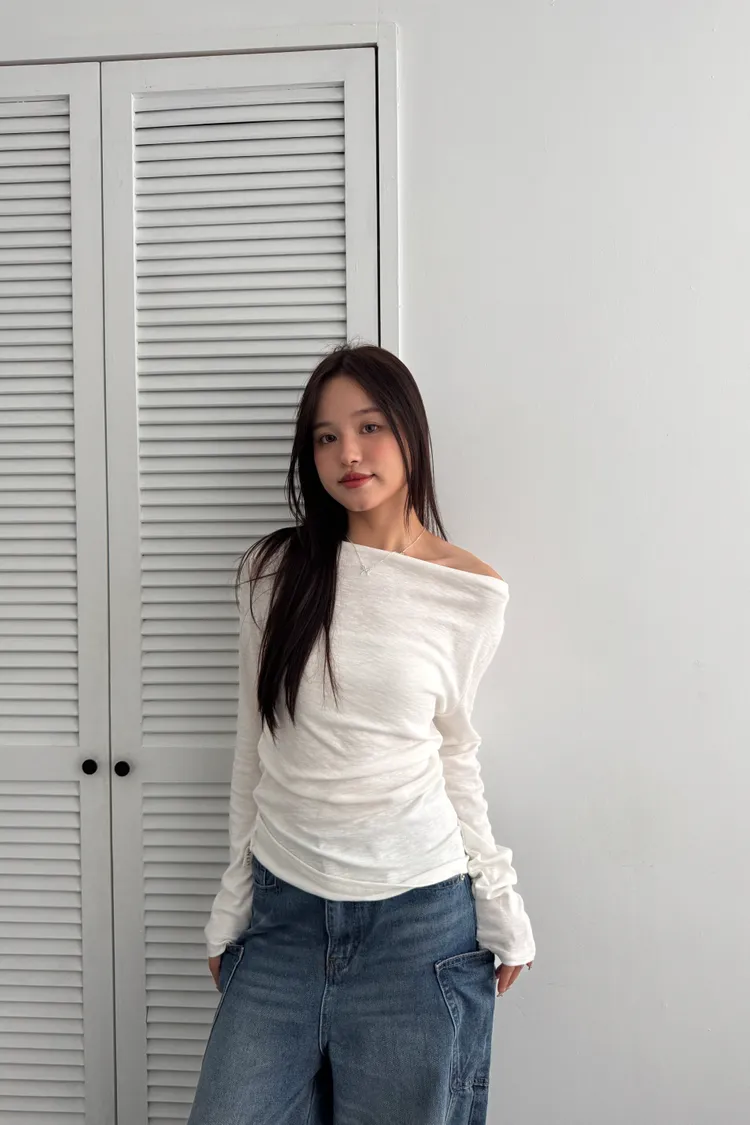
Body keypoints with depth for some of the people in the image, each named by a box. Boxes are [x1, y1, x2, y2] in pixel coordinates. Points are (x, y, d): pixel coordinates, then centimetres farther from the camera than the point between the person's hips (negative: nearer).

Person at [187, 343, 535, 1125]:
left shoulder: (474, 595, -4)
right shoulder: (274, 572, -1)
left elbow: (455, 754, 6)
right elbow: (254, 746, 5)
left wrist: (499, 902, 6)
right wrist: (232, 905, 9)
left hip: (419, 921, -1)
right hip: (284, 912, 2)